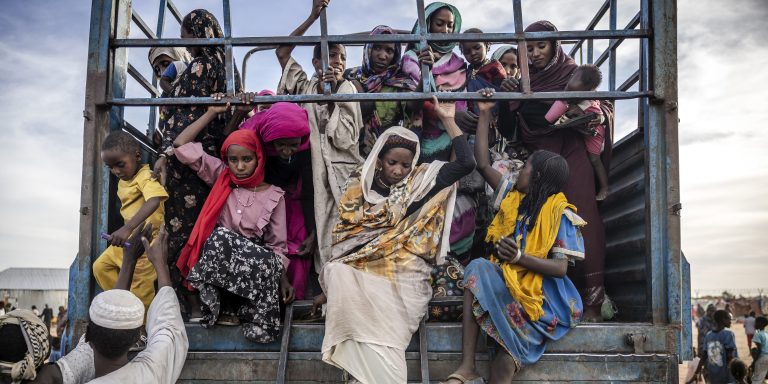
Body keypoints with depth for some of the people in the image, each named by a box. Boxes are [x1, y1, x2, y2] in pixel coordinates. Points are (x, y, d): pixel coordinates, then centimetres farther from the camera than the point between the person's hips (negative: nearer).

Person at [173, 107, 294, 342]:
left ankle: (230, 306, -10)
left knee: (267, 263, -35)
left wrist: (283, 279, -10)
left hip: (253, 260, 0)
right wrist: (212, 113, 2)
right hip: (217, 260, 1)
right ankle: (225, 306, -14)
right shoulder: (221, 179, 6)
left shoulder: (274, 195, 3)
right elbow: (181, 146, 2)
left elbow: (277, 244, 4)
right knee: (220, 237, -34)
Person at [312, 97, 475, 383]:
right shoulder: (360, 188, 9)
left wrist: (448, 120, -2)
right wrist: (331, 288, 5)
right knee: (336, 274, -32)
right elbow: (343, 239, 10)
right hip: (363, 272, 2)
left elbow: (466, 163, -3)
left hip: (404, 276, -2)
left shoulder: (420, 182, 6)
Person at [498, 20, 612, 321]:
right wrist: (510, 105, -6)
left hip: (572, 155, -3)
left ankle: (591, 301, -11)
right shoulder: (523, 82, 15)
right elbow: (509, 132, 13)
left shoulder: (573, 74, 7)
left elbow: (605, 108, 5)